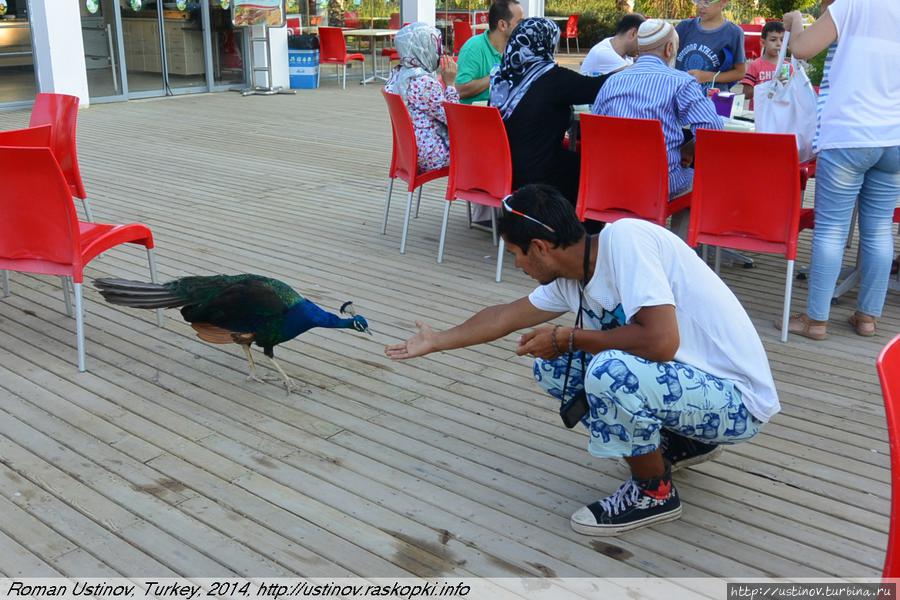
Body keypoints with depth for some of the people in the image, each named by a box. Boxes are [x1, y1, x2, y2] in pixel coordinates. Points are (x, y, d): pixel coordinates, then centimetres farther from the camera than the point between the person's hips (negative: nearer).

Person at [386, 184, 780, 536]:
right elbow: (505, 317, 15)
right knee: (553, 368, 6)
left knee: (609, 372, -32)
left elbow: (661, 341, -33)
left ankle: (654, 493, -4)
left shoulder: (624, 238, -25)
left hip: (737, 398, -9)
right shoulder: (569, 279, 0)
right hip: (683, 378, 9)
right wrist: (435, 342, 25)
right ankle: (680, 443, 17)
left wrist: (567, 339, -19)